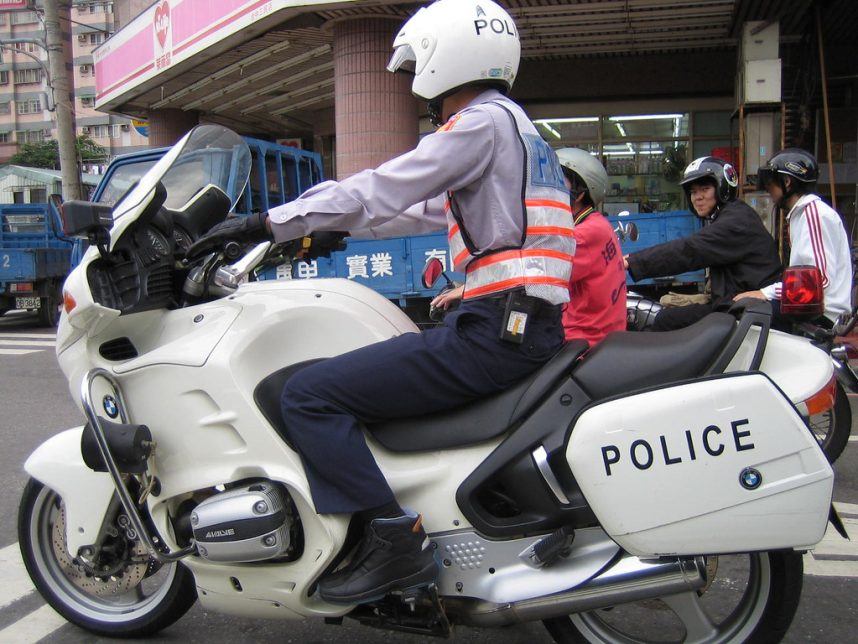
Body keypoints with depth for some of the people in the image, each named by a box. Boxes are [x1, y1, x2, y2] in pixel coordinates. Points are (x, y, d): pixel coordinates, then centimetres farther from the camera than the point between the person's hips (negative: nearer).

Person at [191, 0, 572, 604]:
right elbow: (416, 207, 31)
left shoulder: (484, 120, -6)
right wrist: (328, 227, 34)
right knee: (368, 370, 28)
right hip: (530, 327, 11)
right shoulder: (515, 126, 25)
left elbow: (380, 191, -14)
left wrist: (267, 223, -8)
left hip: (497, 330, -11)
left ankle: (395, 538, -13)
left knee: (310, 395, -12)